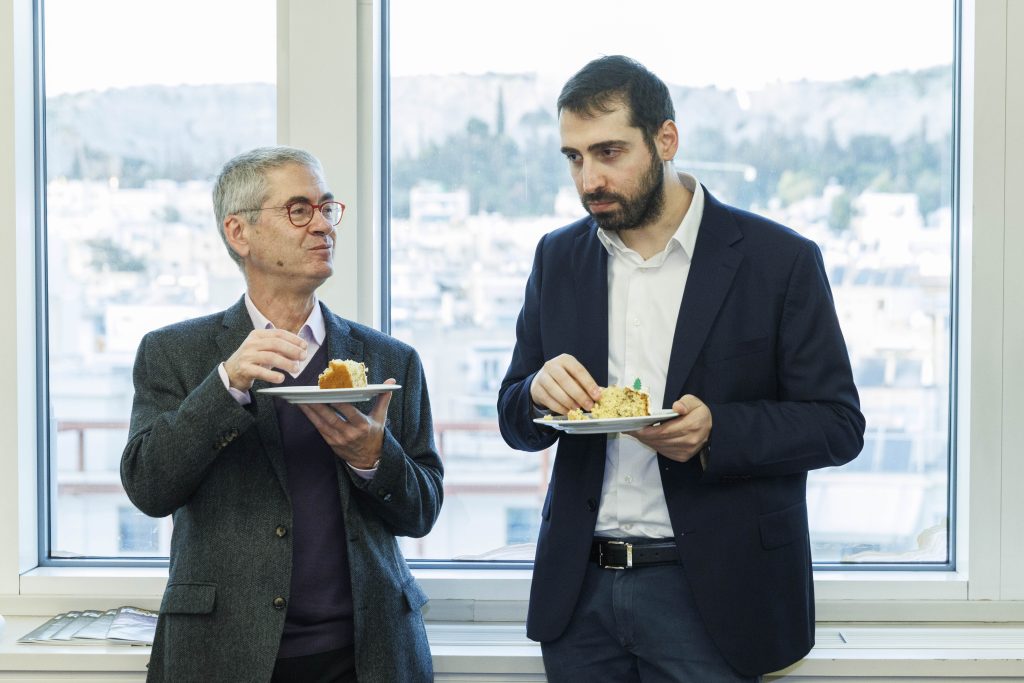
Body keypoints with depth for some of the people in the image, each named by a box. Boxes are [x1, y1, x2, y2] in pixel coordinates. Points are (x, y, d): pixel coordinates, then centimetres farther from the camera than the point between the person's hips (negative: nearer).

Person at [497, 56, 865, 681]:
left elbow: (839, 425, -6)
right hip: (581, 587, 4)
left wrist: (717, 431, -23)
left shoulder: (780, 260, -6)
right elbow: (515, 423, 11)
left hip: (708, 597, -4)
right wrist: (538, 392, -13)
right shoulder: (559, 258, 7)